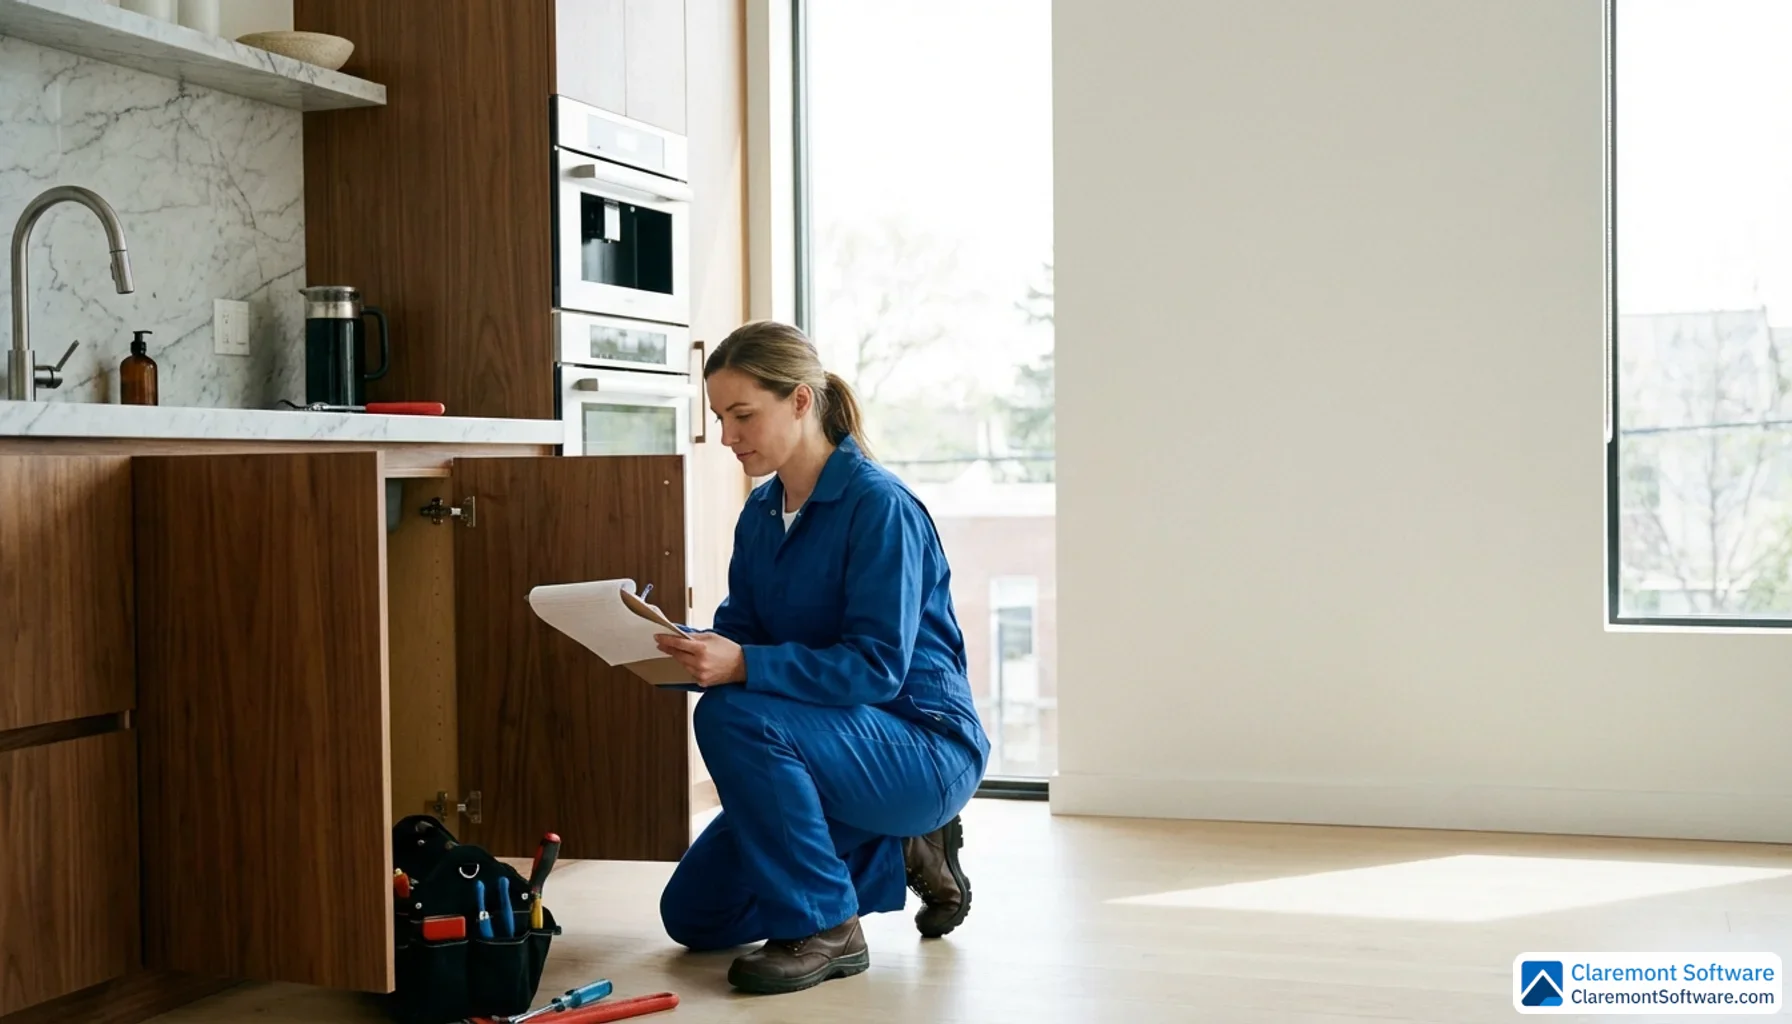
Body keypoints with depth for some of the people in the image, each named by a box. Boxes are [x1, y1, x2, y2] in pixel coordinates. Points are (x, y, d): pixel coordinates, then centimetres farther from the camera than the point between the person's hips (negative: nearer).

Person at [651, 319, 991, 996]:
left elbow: (878, 667, -26)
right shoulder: (761, 513, 5)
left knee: (732, 714, -33)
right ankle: (898, 854, 18)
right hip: (846, 742, 9)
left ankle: (823, 929, -17)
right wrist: (682, 649, -17)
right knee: (693, 915, 8)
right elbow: (737, 636, 4)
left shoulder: (880, 507, -19)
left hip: (925, 749, -9)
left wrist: (743, 665, -35)